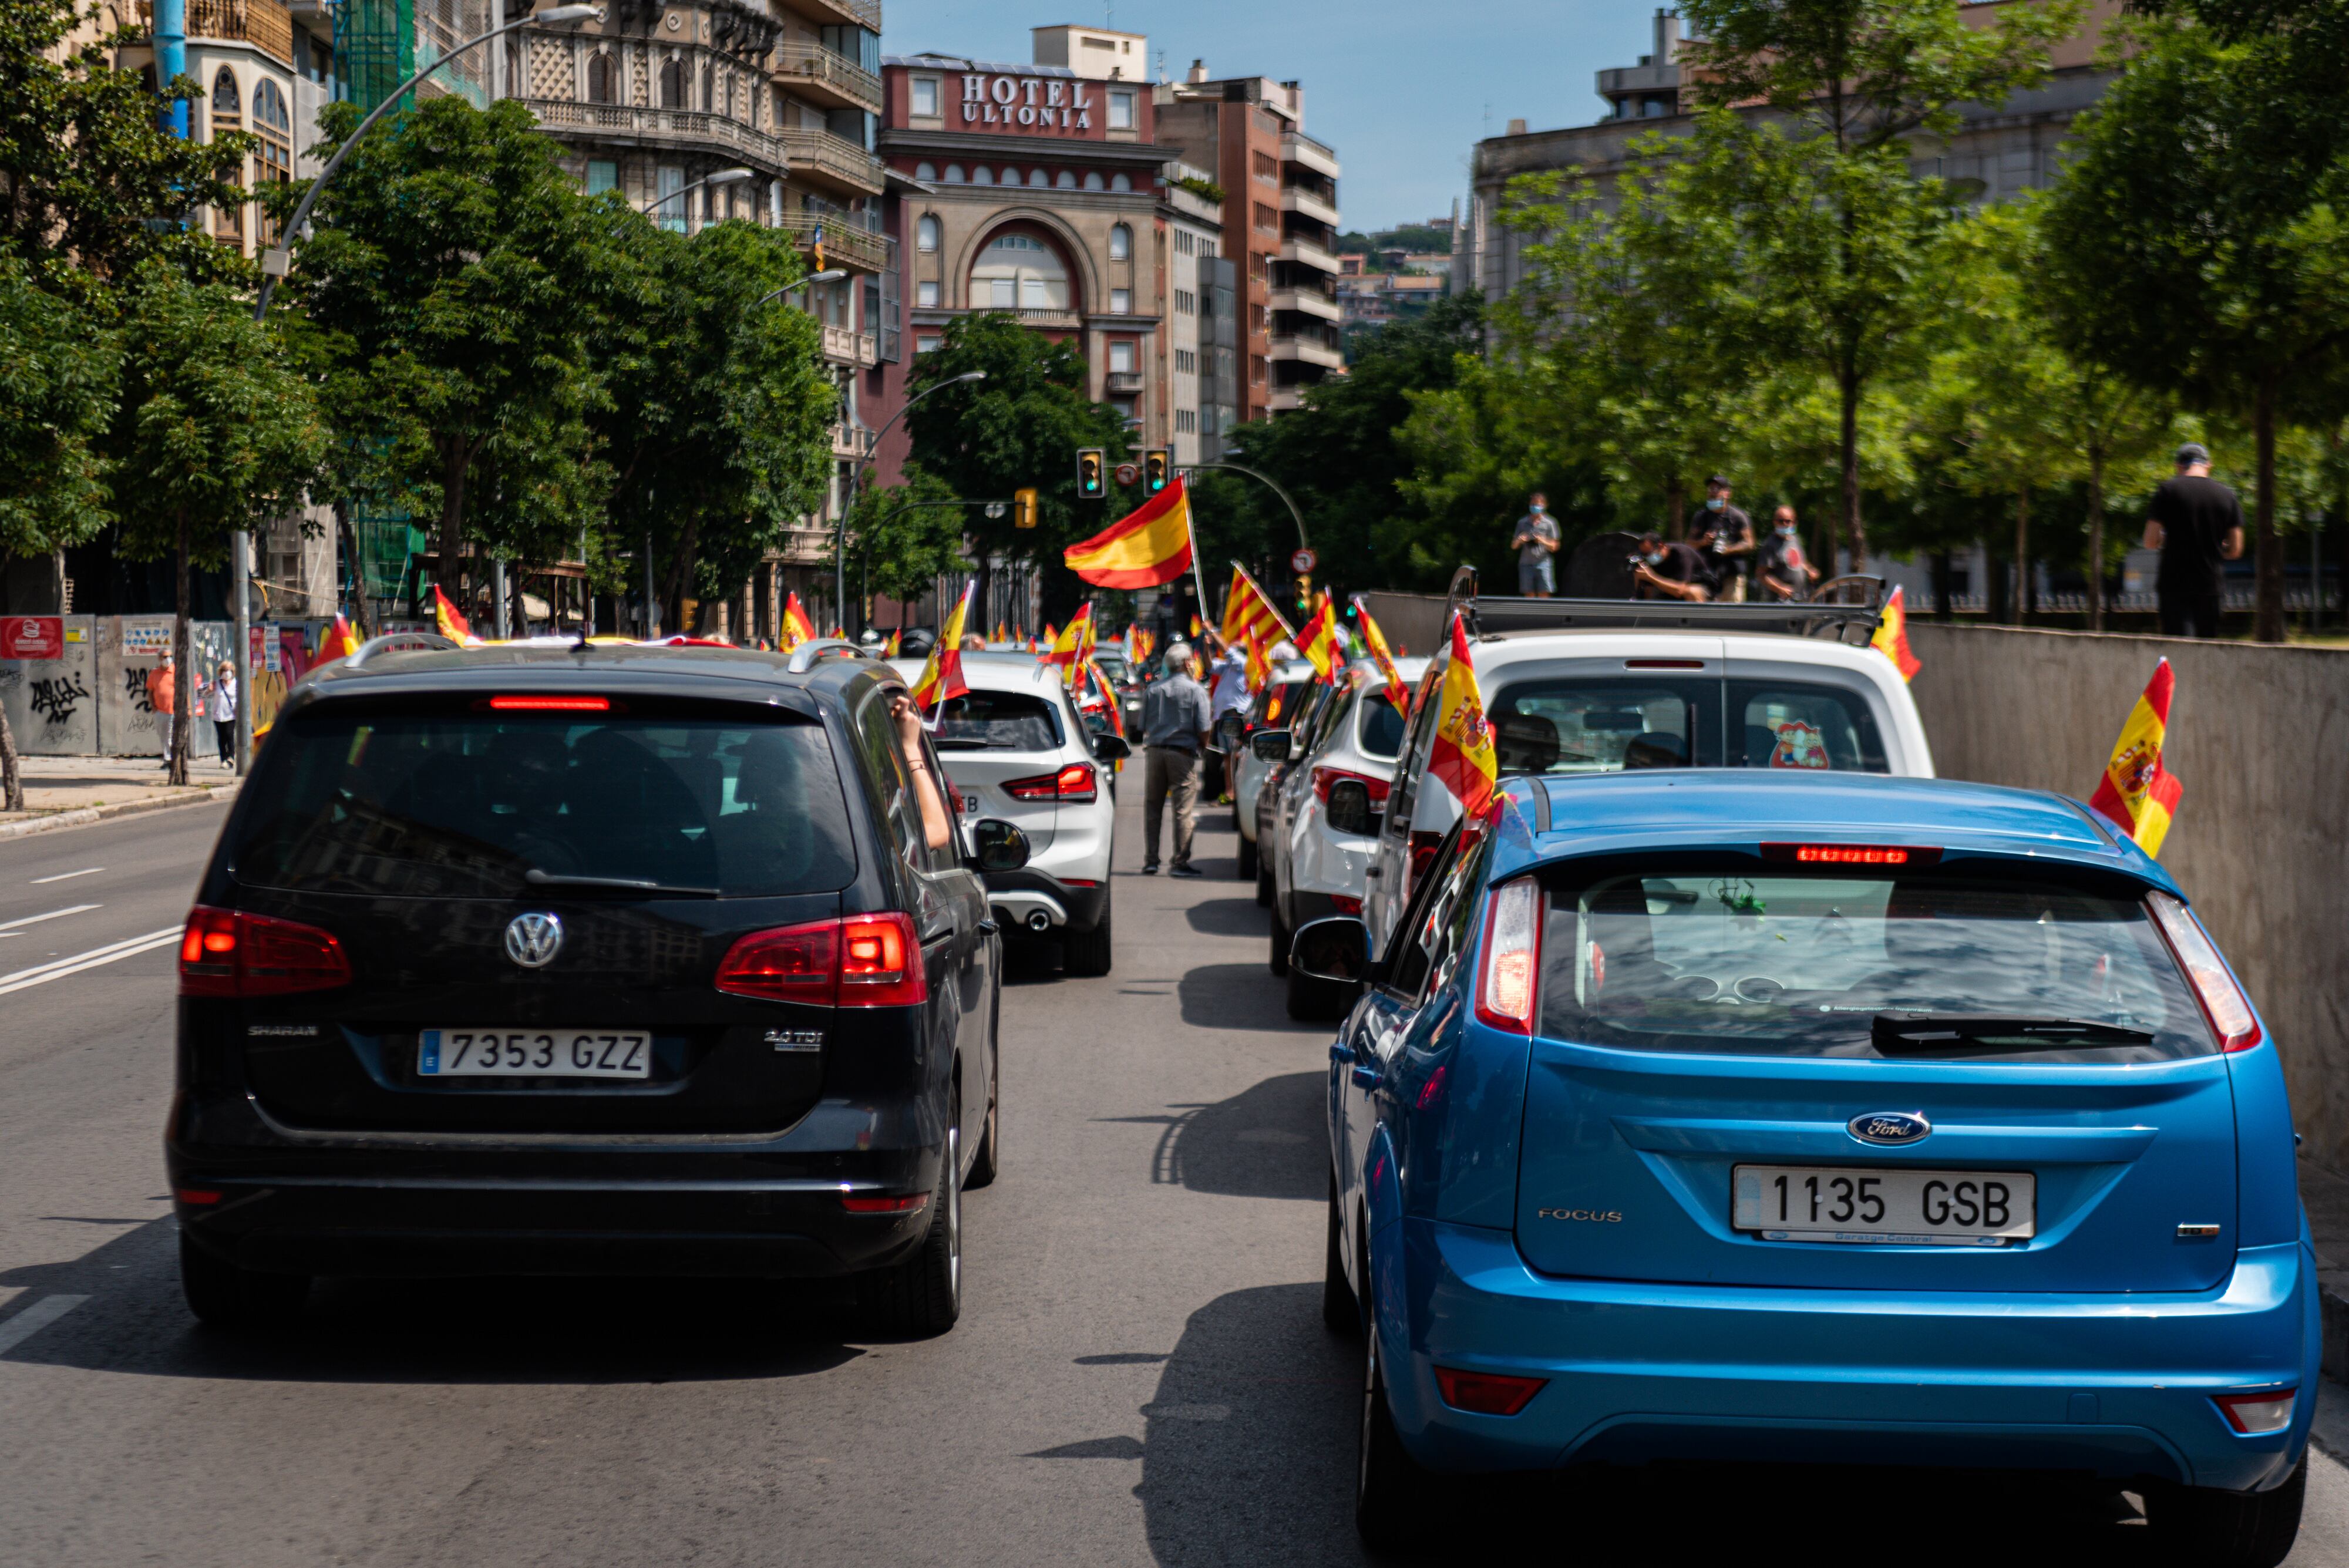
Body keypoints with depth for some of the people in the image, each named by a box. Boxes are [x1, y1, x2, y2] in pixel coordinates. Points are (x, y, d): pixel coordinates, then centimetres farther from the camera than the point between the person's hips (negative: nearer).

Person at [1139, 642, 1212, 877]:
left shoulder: (1152, 691, 9)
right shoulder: (1196, 690, -4)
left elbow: (1143, 727, 9)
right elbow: (1203, 728, -8)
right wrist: (1202, 748, 10)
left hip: (1155, 752, 4)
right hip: (1182, 753, -4)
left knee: (1152, 808, 10)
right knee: (1184, 810, -1)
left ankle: (1150, 861, 10)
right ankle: (1181, 862, -3)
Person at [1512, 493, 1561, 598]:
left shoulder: (1550, 523, 3)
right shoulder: (1522, 523, 9)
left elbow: (1554, 547, 2)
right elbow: (1514, 546, 12)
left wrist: (1543, 541, -17)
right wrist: (1519, 541, -11)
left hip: (1544, 564, -2)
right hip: (1526, 564, 2)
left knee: (1544, 595, -8)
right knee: (1529, 596, 0)